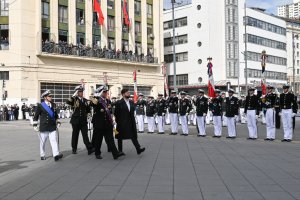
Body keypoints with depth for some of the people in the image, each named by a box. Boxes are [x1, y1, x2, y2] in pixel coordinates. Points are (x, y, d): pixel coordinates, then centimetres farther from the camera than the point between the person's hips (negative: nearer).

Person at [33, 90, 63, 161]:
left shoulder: (53, 105, 10)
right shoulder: (40, 105, -3)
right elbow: (36, 116, 0)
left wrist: (57, 122, 20)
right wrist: (35, 125, -2)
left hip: (52, 127, 3)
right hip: (43, 127, -3)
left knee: (54, 140, -9)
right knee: (42, 142, 8)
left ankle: (56, 155, -14)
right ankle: (42, 155, 22)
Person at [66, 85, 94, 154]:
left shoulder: (85, 100, 10)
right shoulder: (74, 99, -4)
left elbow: (88, 109, 24)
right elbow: (68, 102, -26)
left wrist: (87, 114, 10)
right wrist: (74, 95, -27)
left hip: (83, 120, 3)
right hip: (76, 120, -3)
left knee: (85, 135, -2)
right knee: (75, 135, 7)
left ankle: (90, 149, -7)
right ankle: (74, 149, 20)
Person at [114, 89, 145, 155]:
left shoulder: (131, 102, 9)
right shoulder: (119, 103, -10)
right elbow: (116, 113, -6)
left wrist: (133, 119, 7)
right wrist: (118, 121, -1)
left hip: (131, 123, 5)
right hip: (122, 123, -5)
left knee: (134, 136, 0)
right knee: (120, 137, 7)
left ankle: (138, 149, -4)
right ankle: (120, 151, 17)